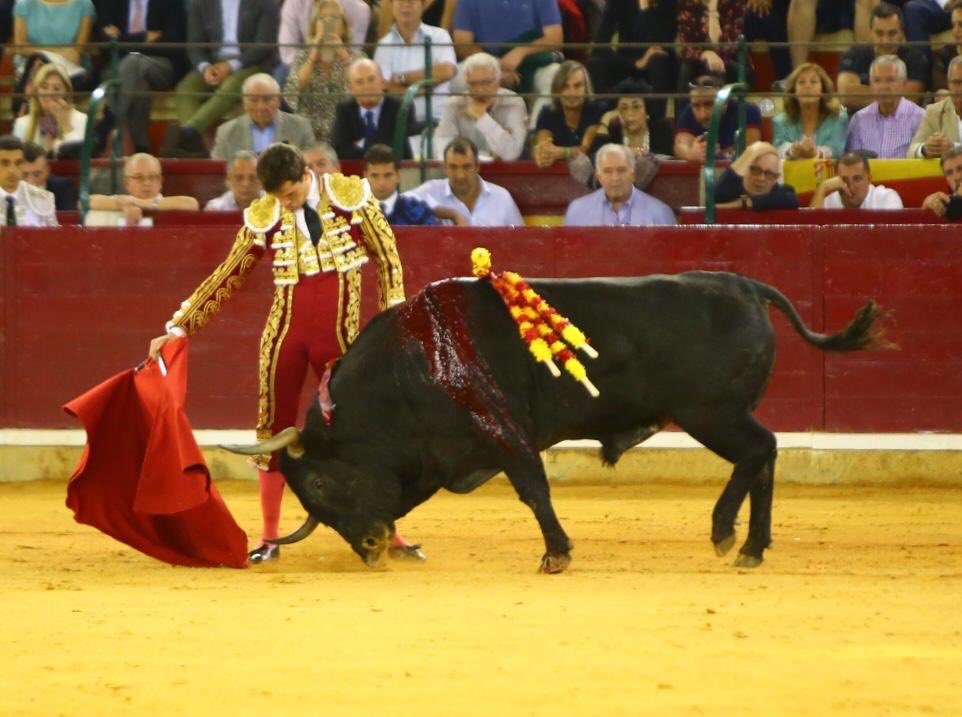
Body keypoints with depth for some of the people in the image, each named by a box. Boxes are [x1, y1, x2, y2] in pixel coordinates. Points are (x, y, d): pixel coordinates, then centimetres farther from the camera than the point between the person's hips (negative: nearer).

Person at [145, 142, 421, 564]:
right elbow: (225, 280, 5)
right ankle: (269, 538, 11)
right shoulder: (263, 217, -1)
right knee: (274, 429, 3)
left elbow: (387, 258, 3)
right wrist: (178, 328, 1)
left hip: (341, 336, -1)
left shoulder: (351, 196, -4)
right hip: (285, 333, 1)